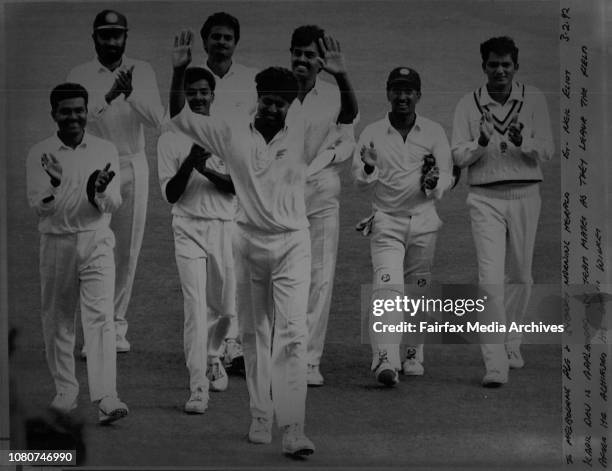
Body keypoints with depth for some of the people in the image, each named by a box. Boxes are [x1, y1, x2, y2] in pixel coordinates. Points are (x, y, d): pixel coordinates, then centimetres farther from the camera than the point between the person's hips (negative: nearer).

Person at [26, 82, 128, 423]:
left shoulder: (105, 151, 5)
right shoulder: (40, 154, 3)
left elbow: (114, 204, 0)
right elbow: (39, 206, -4)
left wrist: (100, 191, -22)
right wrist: (54, 183, -23)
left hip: (97, 243, -1)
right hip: (56, 242, 1)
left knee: (101, 316, -11)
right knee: (57, 320, 8)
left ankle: (106, 398, -18)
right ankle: (66, 391, 24)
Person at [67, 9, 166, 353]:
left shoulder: (142, 71, 4)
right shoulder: (81, 75, 2)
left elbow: (158, 120, -6)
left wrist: (131, 94, -21)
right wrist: (110, 96, -25)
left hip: (132, 166, 1)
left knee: (128, 249, 5)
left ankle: (117, 324, 15)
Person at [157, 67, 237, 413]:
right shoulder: (170, 139, 3)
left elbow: (239, 187, -2)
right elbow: (170, 194, -3)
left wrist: (209, 170, -19)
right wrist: (190, 161, -18)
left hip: (225, 228, 2)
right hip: (189, 228, -2)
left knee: (226, 309, 10)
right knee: (196, 308, -11)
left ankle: (212, 357, 40)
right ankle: (198, 389, -11)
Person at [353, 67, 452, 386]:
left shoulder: (434, 132, 5)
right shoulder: (372, 133, 4)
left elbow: (447, 176, 4)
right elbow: (358, 181, 3)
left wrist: (434, 183, -19)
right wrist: (368, 168, -20)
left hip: (424, 220, 2)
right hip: (386, 220, -1)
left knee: (418, 290, 7)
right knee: (387, 286, -16)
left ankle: (413, 356, 23)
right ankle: (385, 359, -25)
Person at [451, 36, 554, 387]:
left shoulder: (534, 100, 4)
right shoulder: (469, 104, 4)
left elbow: (547, 151, -2)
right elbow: (459, 155, 0)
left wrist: (521, 141, -22)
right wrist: (482, 142, -20)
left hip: (525, 196, 1)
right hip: (486, 197, -1)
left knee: (521, 276, 11)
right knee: (491, 279, -11)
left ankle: (511, 344, 31)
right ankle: (495, 363, -14)